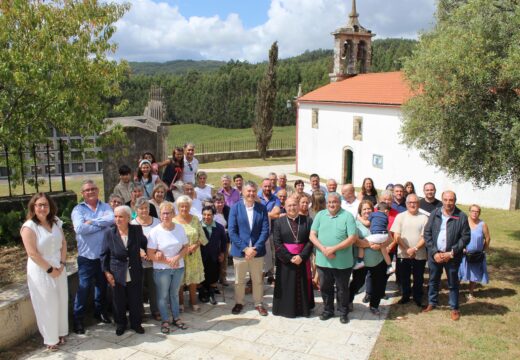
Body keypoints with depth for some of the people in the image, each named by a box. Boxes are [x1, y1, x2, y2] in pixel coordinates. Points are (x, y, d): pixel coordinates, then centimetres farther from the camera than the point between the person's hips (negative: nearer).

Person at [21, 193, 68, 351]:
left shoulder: (55, 222, 3)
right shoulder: (29, 227, -16)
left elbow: (63, 244, 7)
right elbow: (32, 253, -19)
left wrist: (62, 264, -4)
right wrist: (50, 269, -15)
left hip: (59, 269, 6)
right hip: (41, 272, -5)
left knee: (61, 301, 12)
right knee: (47, 305, 5)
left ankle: (61, 333, 31)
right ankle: (50, 339, 21)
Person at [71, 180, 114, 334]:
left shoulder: (105, 207, 5)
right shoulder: (78, 209, -4)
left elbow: (112, 219, -16)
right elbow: (80, 228, -21)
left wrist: (92, 222, -19)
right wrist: (102, 224, -14)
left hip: (104, 255, 4)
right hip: (86, 256, -3)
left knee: (102, 285, 18)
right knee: (83, 288, 0)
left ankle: (100, 311, 37)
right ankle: (78, 318, 14)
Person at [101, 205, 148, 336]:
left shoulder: (137, 230, -5)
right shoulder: (109, 232, -7)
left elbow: (145, 244, 11)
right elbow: (104, 254, -1)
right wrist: (106, 272, -5)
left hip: (135, 275, 1)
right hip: (117, 275, -1)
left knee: (136, 301, 12)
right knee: (119, 302, 12)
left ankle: (136, 324, 32)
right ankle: (120, 324, 34)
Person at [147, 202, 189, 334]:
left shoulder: (180, 229, -3)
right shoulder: (155, 232, -13)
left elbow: (185, 248, 2)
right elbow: (151, 255, -13)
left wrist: (177, 258, -15)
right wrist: (167, 261, -16)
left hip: (178, 268, 3)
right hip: (161, 269, -3)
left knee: (175, 294, 17)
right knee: (163, 296, 8)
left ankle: (176, 318, 30)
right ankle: (165, 321, 23)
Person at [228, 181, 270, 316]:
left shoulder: (262, 208, -1)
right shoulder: (235, 208, -5)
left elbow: (265, 231, -4)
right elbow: (232, 231, -9)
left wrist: (255, 248, -14)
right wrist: (245, 248, -15)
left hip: (257, 251, 1)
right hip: (240, 251, -1)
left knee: (258, 280, 13)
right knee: (239, 280, 13)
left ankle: (258, 304, 28)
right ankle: (239, 303, 30)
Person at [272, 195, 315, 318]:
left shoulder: (307, 221, 1)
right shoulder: (278, 222, -1)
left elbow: (311, 241, -5)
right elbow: (277, 243, -7)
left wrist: (301, 256, -15)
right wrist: (289, 257, -15)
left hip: (302, 259, 1)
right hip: (285, 260, -1)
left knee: (302, 286, 10)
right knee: (286, 286, 6)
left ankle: (304, 309, 23)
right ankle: (286, 309, 19)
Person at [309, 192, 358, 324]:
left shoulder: (347, 216, -6)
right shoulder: (320, 215, 4)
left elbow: (352, 238, -13)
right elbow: (312, 235, 1)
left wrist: (333, 248, -18)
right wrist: (323, 249, -15)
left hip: (342, 262, -3)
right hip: (323, 260, 3)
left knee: (342, 289, 11)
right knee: (325, 287, 16)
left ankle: (343, 312, 29)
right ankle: (328, 310, 34)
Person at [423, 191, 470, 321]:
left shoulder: (461, 217, -9)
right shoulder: (434, 214, -2)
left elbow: (465, 237, -8)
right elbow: (427, 233, -1)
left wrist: (451, 253, -14)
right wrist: (434, 252, -9)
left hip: (452, 256, -2)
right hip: (435, 255, 3)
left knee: (453, 284, 10)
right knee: (433, 281, 17)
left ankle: (454, 308, 25)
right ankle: (432, 303, 35)